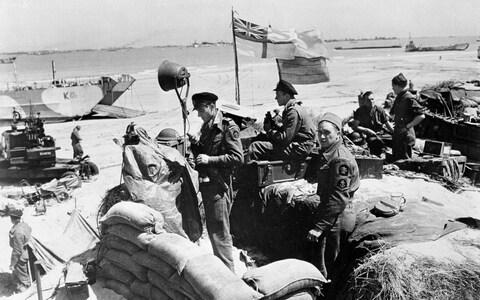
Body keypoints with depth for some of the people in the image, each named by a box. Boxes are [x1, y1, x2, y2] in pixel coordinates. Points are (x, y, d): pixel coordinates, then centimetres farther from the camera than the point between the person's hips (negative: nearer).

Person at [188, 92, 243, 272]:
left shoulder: (228, 127, -9)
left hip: (219, 185, -9)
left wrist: (209, 159, -18)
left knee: (220, 234, -6)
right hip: (206, 184, 9)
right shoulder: (207, 127, 17)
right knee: (212, 231, 17)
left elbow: (238, 157, -15)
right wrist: (196, 145, 3)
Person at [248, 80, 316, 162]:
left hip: (298, 149, -11)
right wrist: (273, 126, 1)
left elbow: (285, 139, -22)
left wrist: (270, 130, -8)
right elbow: (285, 131, 17)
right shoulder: (291, 109, 17)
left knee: (255, 147, -17)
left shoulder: (293, 112, -16)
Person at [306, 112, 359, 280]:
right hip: (332, 219, 10)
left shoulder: (341, 159, -19)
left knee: (325, 269, -1)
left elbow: (339, 198, -23)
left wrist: (319, 227, -23)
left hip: (337, 220, -10)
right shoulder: (327, 154, 13)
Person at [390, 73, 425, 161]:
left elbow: (421, 116, -20)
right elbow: (393, 113, 28)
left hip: (406, 135, -9)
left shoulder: (409, 98, -16)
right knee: (396, 160, 14)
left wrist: (408, 126, -17)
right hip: (397, 134, 9)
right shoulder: (398, 98, 12)